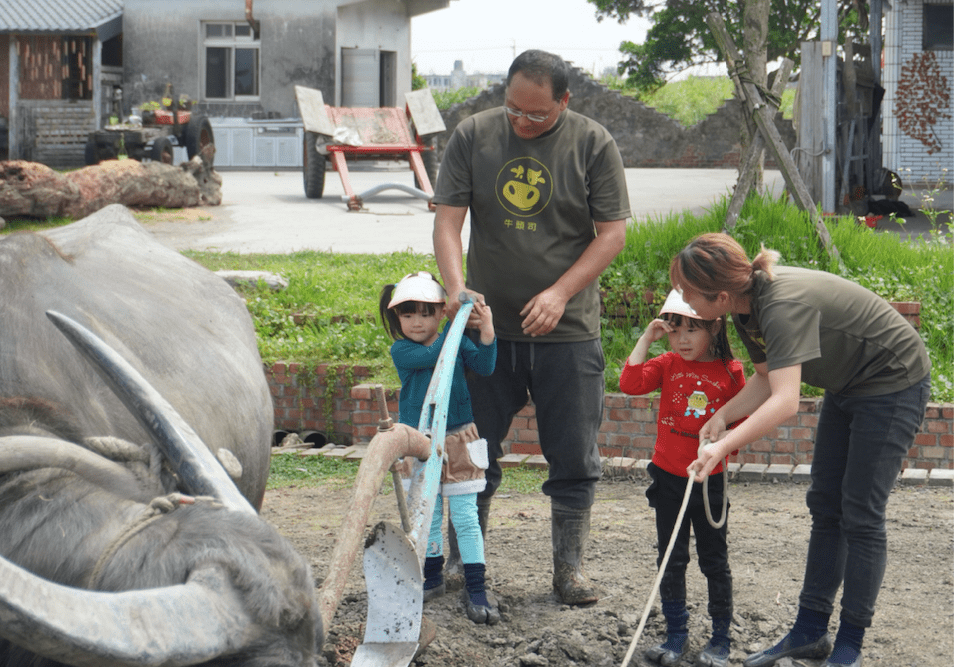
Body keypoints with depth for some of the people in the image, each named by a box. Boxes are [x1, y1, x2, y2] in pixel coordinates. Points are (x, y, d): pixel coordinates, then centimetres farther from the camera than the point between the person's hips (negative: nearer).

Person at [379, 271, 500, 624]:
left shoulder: (457, 340, 0)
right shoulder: (401, 351, -8)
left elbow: (483, 366, -15)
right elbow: (433, 355, -25)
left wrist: (487, 333, -29)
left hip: (459, 440, 0)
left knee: (465, 516, -2)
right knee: (427, 516, 11)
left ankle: (476, 589, -1)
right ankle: (432, 577, 28)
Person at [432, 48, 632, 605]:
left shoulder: (593, 144, -4)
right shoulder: (474, 135, 0)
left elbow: (612, 233, -4)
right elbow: (448, 219, -1)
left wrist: (560, 293, -15)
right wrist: (456, 287, -18)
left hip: (567, 330, -1)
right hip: (487, 324, 1)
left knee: (574, 457, 4)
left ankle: (570, 566, 18)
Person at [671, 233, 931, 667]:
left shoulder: (784, 305, -35)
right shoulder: (748, 307, -6)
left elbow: (785, 401, -43)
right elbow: (766, 377, 6)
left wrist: (724, 446, -52)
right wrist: (723, 415, -11)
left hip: (893, 383, -10)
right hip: (847, 385, 10)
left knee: (861, 515, -7)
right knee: (824, 506, 10)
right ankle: (810, 631, 17)